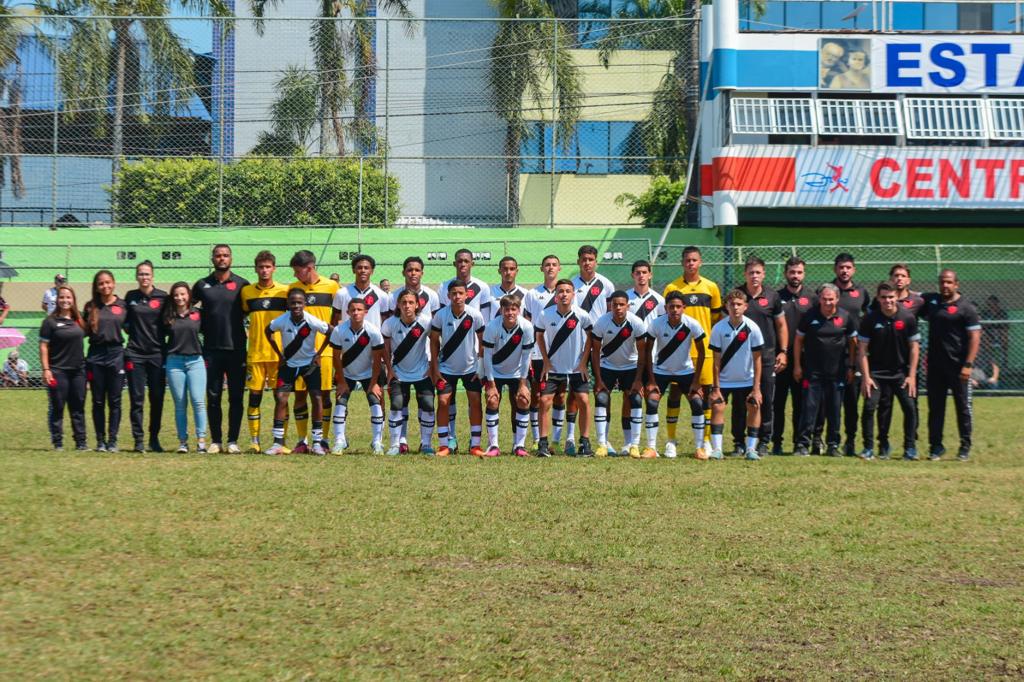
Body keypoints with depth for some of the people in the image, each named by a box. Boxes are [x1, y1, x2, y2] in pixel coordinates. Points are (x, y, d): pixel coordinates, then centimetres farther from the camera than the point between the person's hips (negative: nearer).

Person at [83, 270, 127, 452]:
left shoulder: (123, 305, 3)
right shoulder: (91, 307, 7)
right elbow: (85, 331, 10)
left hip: (116, 355, -1)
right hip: (96, 356, 1)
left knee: (114, 401, 1)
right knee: (98, 402, 5)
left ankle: (112, 441, 6)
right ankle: (100, 441, 12)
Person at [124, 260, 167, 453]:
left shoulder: (163, 297, 1)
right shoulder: (130, 297, 6)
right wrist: (132, 331, 5)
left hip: (157, 353, -1)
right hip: (135, 354, 1)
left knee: (157, 399, 2)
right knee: (137, 399, -1)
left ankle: (154, 439, 14)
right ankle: (138, 440, 3)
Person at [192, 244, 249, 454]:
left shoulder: (241, 284, 3)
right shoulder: (202, 285, 8)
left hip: (236, 349, -1)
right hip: (211, 350, 1)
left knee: (236, 397, 1)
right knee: (213, 397, 3)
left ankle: (233, 441, 6)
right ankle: (215, 441, 9)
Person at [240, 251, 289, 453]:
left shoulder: (285, 291, 2)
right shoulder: (246, 292, 5)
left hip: (279, 352, -1)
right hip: (255, 352, 1)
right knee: (255, 394, 1)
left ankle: (283, 439, 6)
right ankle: (254, 440, 6)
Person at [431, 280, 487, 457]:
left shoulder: (475, 315, -13)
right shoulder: (441, 315, -13)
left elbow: (482, 341, -3)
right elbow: (434, 341, -3)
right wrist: (435, 368, -6)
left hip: (471, 367, 0)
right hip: (446, 368, 0)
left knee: (475, 402, -5)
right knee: (443, 402, -8)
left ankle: (475, 445, 3)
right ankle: (443, 446, 0)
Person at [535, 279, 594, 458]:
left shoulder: (582, 315, -13)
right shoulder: (546, 315, -11)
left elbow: (589, 337, 1)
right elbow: (539, 336, 5)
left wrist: (583, 361, -3)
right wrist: (545, 361, 0)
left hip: (576, 368, 0)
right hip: (552, 367, 0)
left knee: (583, 401, -8)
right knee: (545, 401, -8)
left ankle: (585, 443, 1)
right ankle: (543, 444, -1)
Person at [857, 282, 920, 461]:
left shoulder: (908, 318, -6)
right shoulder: (870, 319, -8)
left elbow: (914, 347, -1)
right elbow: (862, 349, -4)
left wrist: (911, 376, -6)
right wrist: (866, 377, -10)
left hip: (901, 372, 1)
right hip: (876, 372, -1)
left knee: (910, 407, -8)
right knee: (869, 406, -11)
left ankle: (910, 448, 4)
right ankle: (868, 448, 1)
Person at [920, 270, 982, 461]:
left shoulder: (966, 308, -5)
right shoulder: (931, 301, 10)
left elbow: (974, 337, -9)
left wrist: (968, 364, -17)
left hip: (957, 366, -5)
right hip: (935, 365, 5)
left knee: (963, 407, 3)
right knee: (935, 407, 7)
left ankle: (965, 447, 11)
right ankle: (935, 446, 15)